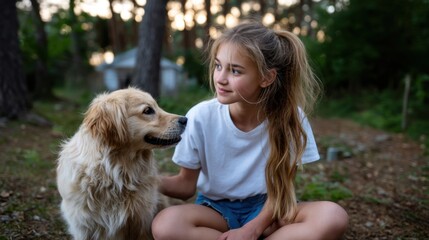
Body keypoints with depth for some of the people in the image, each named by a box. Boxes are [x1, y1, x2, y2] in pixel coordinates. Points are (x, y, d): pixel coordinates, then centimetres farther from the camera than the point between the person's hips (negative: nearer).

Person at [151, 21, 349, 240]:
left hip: (266, 208, 0)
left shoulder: (289, 115, -16)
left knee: (333, 217, -28)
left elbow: (282, 186, -7)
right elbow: (186, 185, -7)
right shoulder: (200, 116, -16)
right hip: (216, 209, 0)